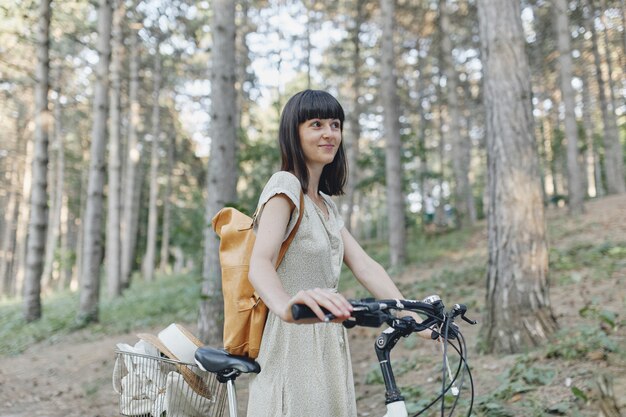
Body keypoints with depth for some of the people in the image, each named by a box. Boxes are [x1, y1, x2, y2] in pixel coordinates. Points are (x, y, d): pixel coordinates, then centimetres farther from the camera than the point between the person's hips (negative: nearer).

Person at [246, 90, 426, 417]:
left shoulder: (325, 204, 16)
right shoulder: (285, 185, -11)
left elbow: (364, 267, 6)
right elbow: (259, 263, -27)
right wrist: (286, 305, -49)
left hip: (326, 349, 8)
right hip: (294, 345, -8)